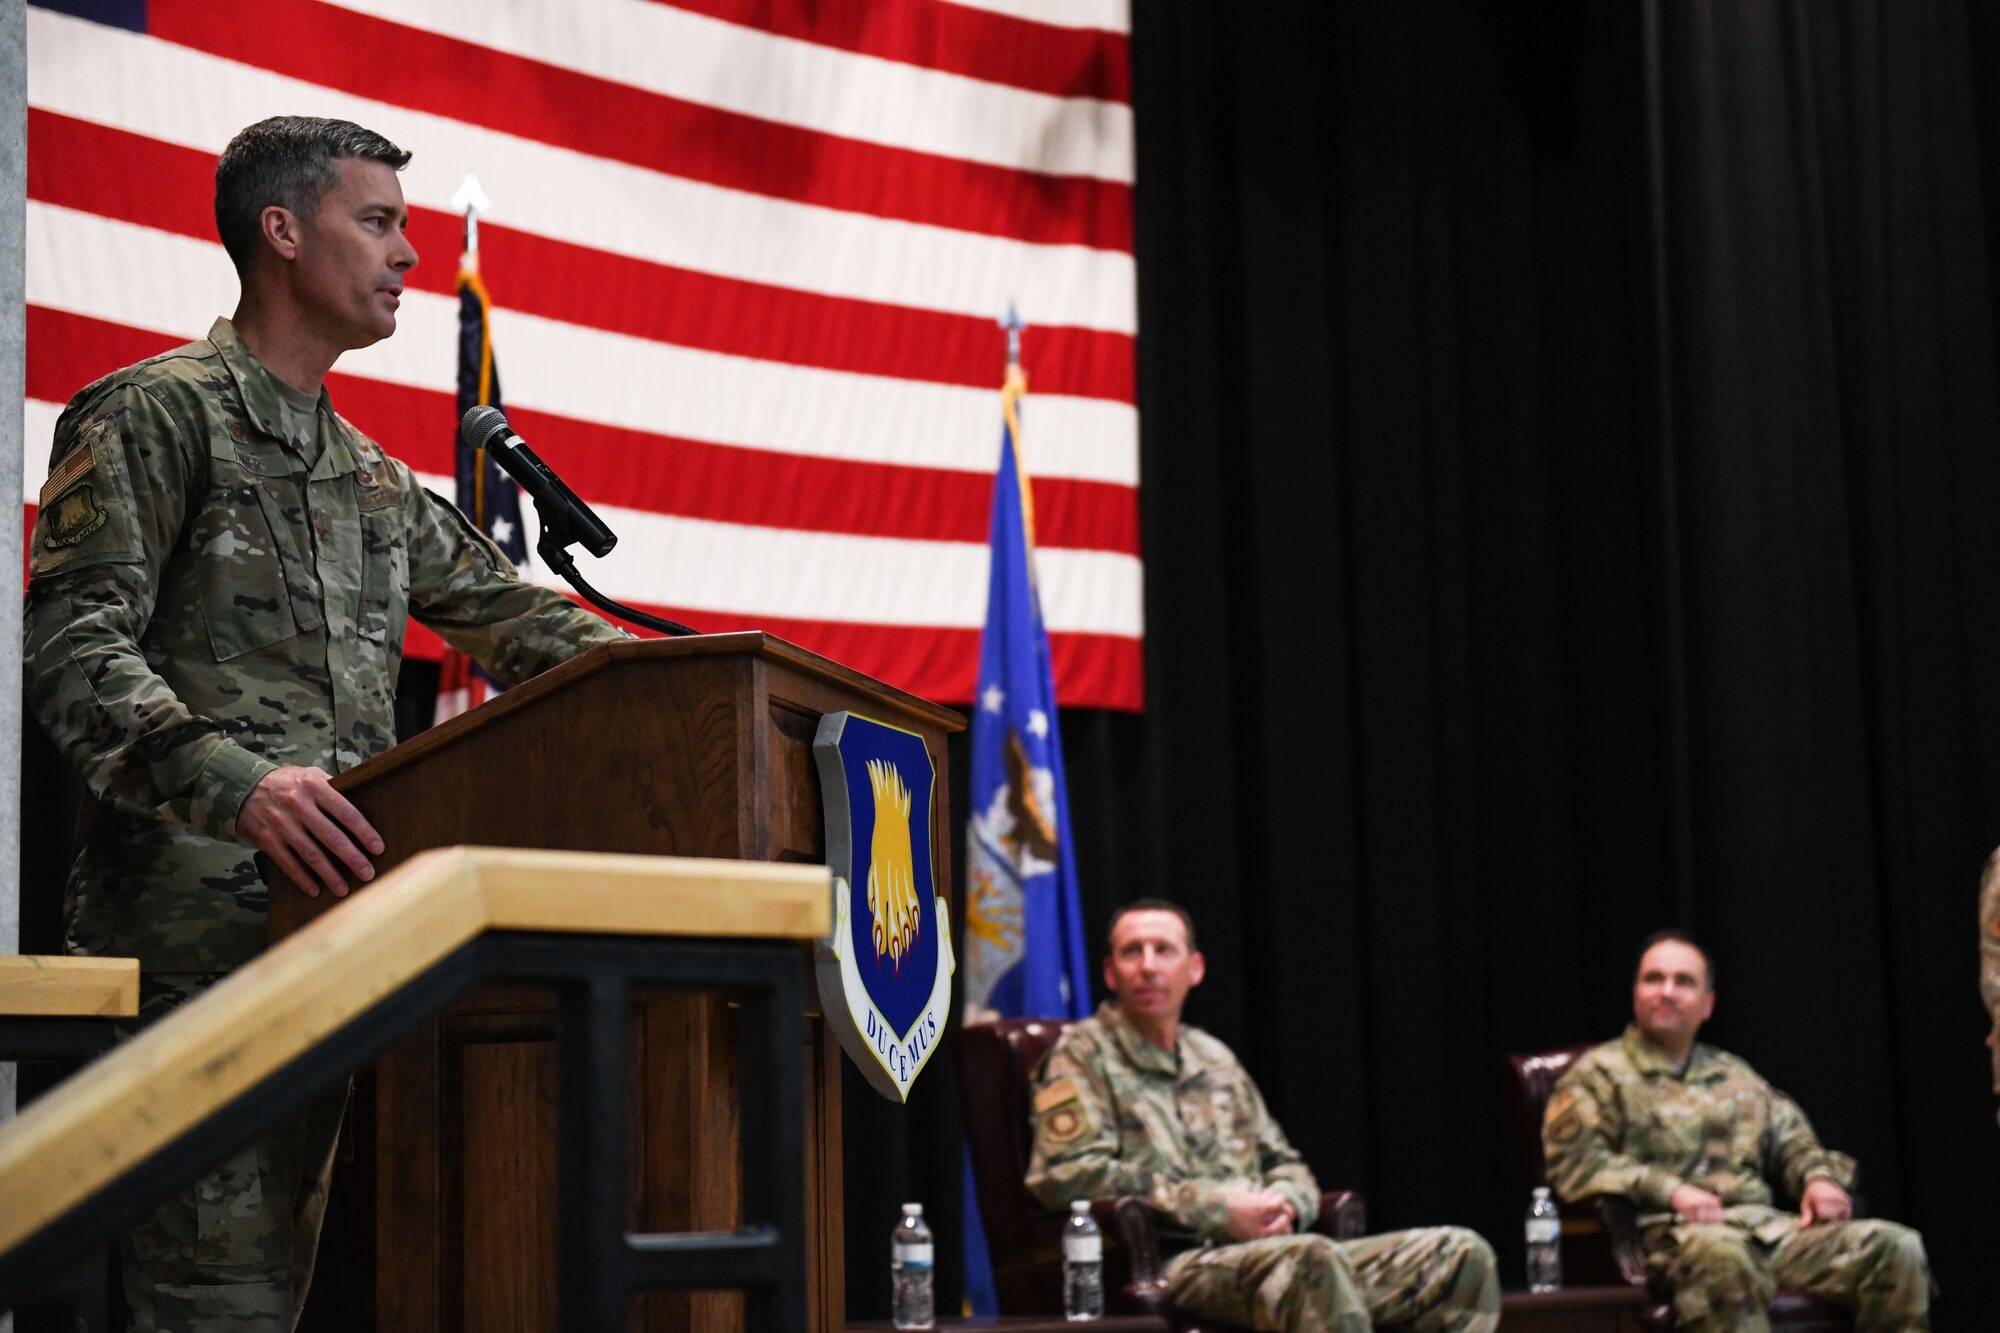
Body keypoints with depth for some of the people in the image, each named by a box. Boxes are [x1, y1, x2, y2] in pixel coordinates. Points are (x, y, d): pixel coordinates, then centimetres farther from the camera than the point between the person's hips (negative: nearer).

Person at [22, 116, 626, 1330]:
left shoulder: (374, 480, 25)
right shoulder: (157, 414, 1)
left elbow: (512, 616, 30)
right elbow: (73, 645, -10)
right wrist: (236, 785, -27)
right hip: (196, 923, -8)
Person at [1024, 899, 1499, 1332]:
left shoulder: (1214, 1059, 27)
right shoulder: (1082, 1056, 5)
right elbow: (1066, 1174, -10)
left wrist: (1285, 1205, 4)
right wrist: (1217, 1210, -12)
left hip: (1263, 1250, 7)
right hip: (1170, 1265, -7)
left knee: (1463, 1254, -11)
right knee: (1312, 1260, -39)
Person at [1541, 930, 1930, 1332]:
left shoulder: (1735, 1075, 31)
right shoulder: (1598, 1073, 11)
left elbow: (1792, 1141, 31)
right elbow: (1573, 1160, -3)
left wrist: (1819, 1177, 6)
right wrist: (1669, 1190, -16)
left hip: (1766, 1223, 6)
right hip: (1669, 1233, -6)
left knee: (1897, 1247, -17)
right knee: (1723, 1256, -43)